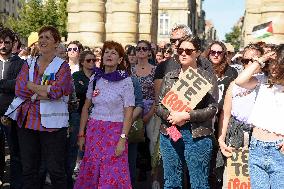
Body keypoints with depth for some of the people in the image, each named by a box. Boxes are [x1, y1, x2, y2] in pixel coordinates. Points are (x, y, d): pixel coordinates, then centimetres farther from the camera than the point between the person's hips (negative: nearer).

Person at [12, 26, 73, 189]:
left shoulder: (63, 66, -1)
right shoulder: (29, 64, 11)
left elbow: (55, 92, -17)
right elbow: (19, 88, -4)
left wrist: (31, 86, -9)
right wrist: (45, 90, -12)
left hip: (52, 123, -4)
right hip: (27, 121, 4)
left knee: (55, 169, 1)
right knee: (29, 169, 11)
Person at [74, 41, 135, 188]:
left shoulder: (125, 81, -5)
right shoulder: (95, 78, 7)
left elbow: (128, 113, -8)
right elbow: (86, 107, 12)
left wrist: (123, 139, -15)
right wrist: (81, 134, 9)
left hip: (115, 131, -4)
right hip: (94, 130, 4)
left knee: (113, 176, -3)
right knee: (90, 172, 6)